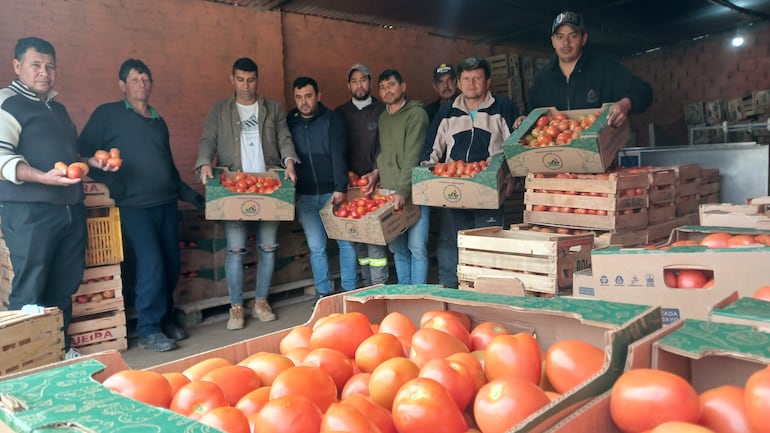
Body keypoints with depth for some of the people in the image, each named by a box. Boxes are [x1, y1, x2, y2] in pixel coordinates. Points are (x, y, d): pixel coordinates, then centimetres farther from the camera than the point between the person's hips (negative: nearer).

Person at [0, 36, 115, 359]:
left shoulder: (58, 109, 21)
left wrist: (92, 162, 14)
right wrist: (44, 177, -30)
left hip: (71, 209, 7)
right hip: (29, 212, -7)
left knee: (64, 287, 12)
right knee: (29, 292, -2)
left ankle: (61, 349, 24)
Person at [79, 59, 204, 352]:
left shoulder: (158, 121, 20)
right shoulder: (107, 115, 3)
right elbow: (84, 154, -4)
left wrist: (191, 196, 22)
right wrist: (117, 188, -13)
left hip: (167, 205, 6)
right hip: (134, 207, -6)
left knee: (171, 267, 5)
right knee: (151, 266, -13)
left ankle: (165, 320, 23)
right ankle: (148, 331, 0)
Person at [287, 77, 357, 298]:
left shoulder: (332, 119, -3)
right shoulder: (289, 122, 5)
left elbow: (338, 155, -12)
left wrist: (340, 188, -20)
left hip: (333, 192, -2)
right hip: (305, 196, 2)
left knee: (346, 242, 2)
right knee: (316, 247, 7)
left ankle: (349, 291, 16)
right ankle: (322, 293, 20)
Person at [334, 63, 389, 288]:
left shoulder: (381, 110, 6)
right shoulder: (340, 113, 13)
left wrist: (375, 173, -15)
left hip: (375, 182, -2)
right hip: (350, 184, 3)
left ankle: (379, 284, -4)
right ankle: (366, 284, 12)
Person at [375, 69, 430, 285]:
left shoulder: (416, 114, -6)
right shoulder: (382, 117, 17)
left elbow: (412, 158, -15)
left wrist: (403, 191, -21)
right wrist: (377, 171, 11)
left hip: (413, 192, -6)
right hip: (389, 193, 6)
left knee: (417, 248, -6)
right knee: (398, 248, 10)